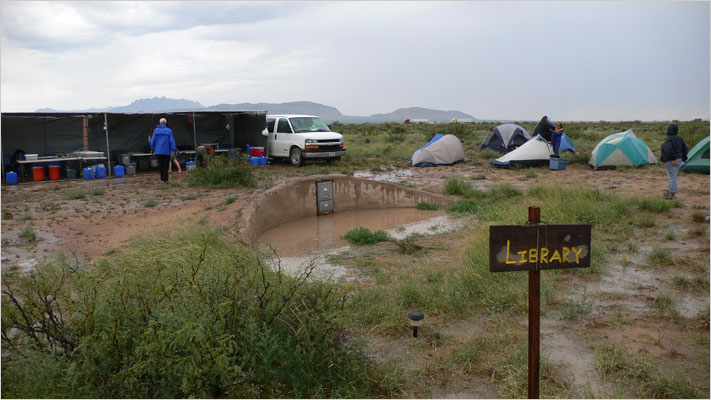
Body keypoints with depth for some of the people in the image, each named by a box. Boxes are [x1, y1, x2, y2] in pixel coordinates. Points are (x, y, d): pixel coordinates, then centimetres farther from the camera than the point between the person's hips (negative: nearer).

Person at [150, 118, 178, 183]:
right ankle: (165, 178, -1)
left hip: (158, 151, 1)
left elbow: (153, 140, 1)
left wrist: (152, 149, 12)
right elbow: (172, 141, -8)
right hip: (167, 151, -1)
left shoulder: (156, 130, 1)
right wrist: (175, 150, -3)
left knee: (160, 164, 11)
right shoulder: (169, 131, -4)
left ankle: (162, 177, 12)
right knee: (166, 164, 5)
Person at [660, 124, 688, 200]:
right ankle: (669, 191, 29)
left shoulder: (668, 140, -16)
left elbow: (669, 150, -29)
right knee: (672, 176, 19)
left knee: (672, 177, -6)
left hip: (671, 161, -8)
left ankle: (672, 193, -4)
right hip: (678, 160, 8)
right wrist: (683, 158, 17)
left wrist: (673, 159, -25)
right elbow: (685, 148, 11)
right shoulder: (679, 138, 8)